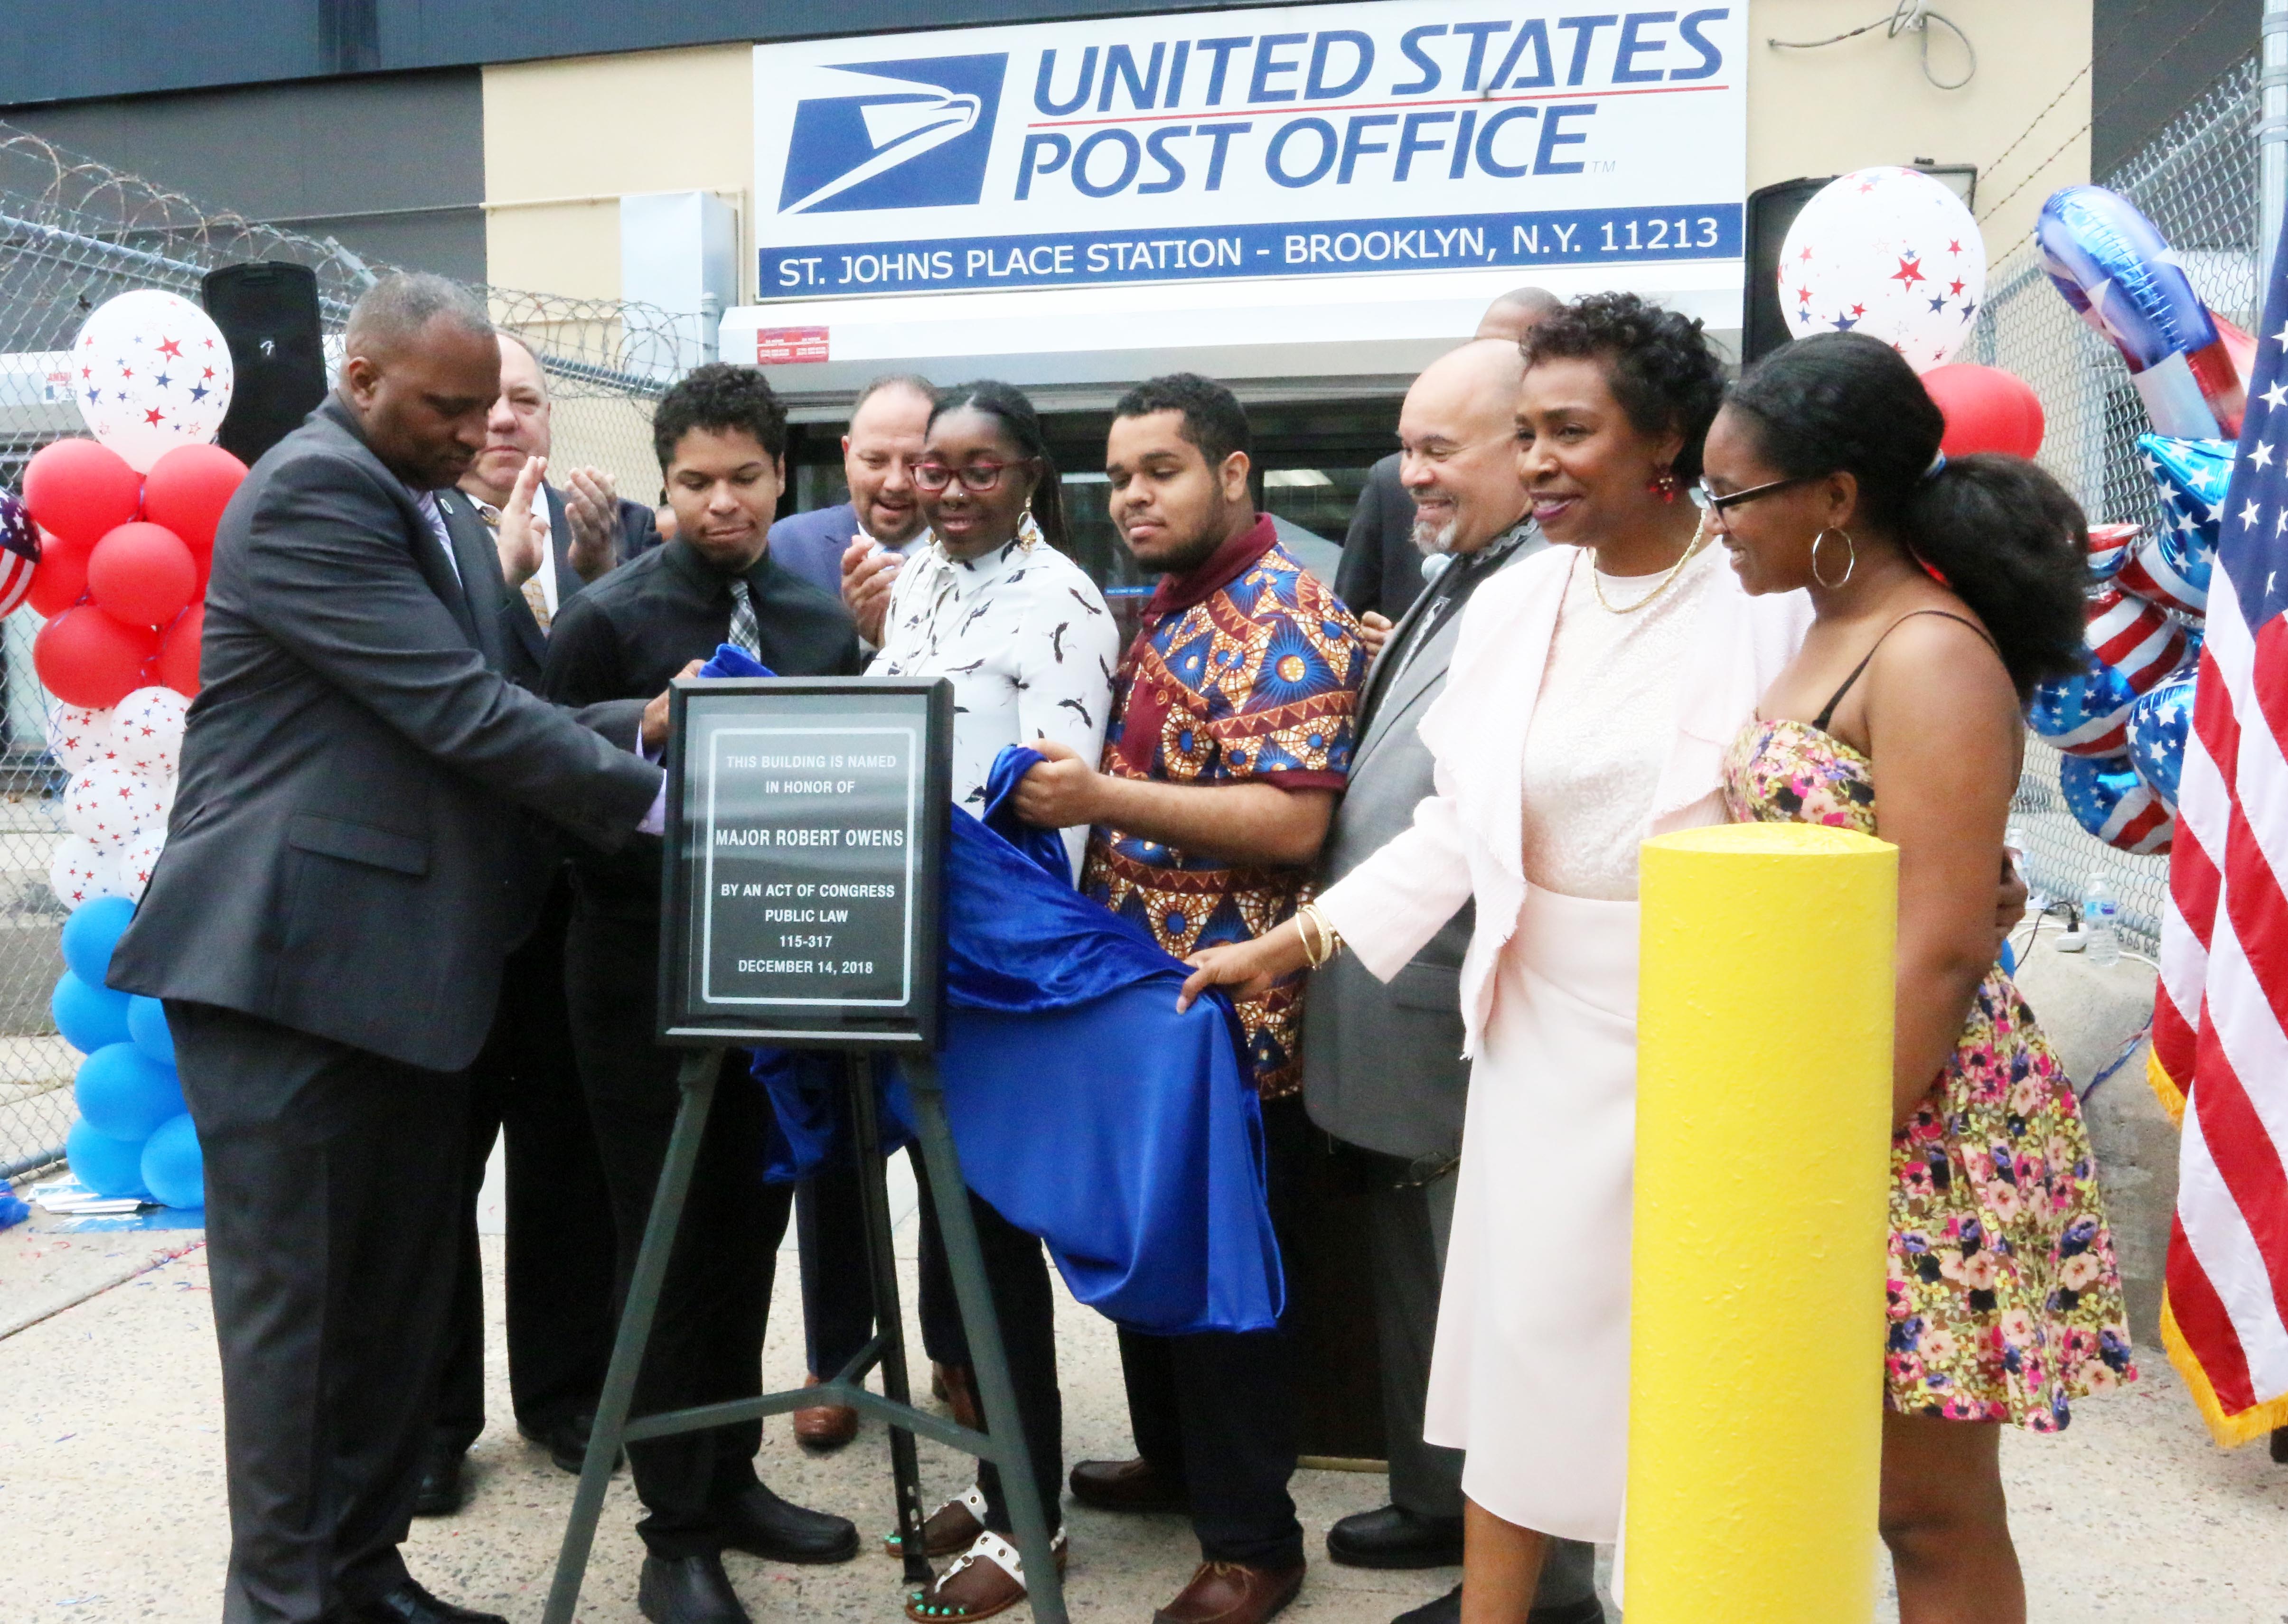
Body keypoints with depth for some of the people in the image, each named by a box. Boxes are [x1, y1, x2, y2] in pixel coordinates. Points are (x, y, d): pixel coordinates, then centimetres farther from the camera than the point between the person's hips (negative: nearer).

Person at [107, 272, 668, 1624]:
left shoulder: (428, 515, 18)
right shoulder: (311, 492, -12)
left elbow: (478, 714, 16)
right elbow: (460, 711, -19)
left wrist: (639, 724, 1)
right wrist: (650, 798, -13)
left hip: (404, 957, 9)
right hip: (290, 957, -9)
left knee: (404, 1286, 13)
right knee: (294, 1294, 0)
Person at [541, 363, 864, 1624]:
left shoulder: (823, 621, 6)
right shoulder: (610, 617, -7)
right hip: (645, 971, -4)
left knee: (750, 1233, 14)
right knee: (668, 1243, 3)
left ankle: (734, 1479, 30)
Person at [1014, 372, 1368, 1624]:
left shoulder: (1288, 617, -16)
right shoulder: (1167, 608, 13)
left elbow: (1291, 820, -26)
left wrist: (1101, 797, -27)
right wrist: (1063, 782, 7)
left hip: (1229, 1013, -9)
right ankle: (1174, 1459, 39)